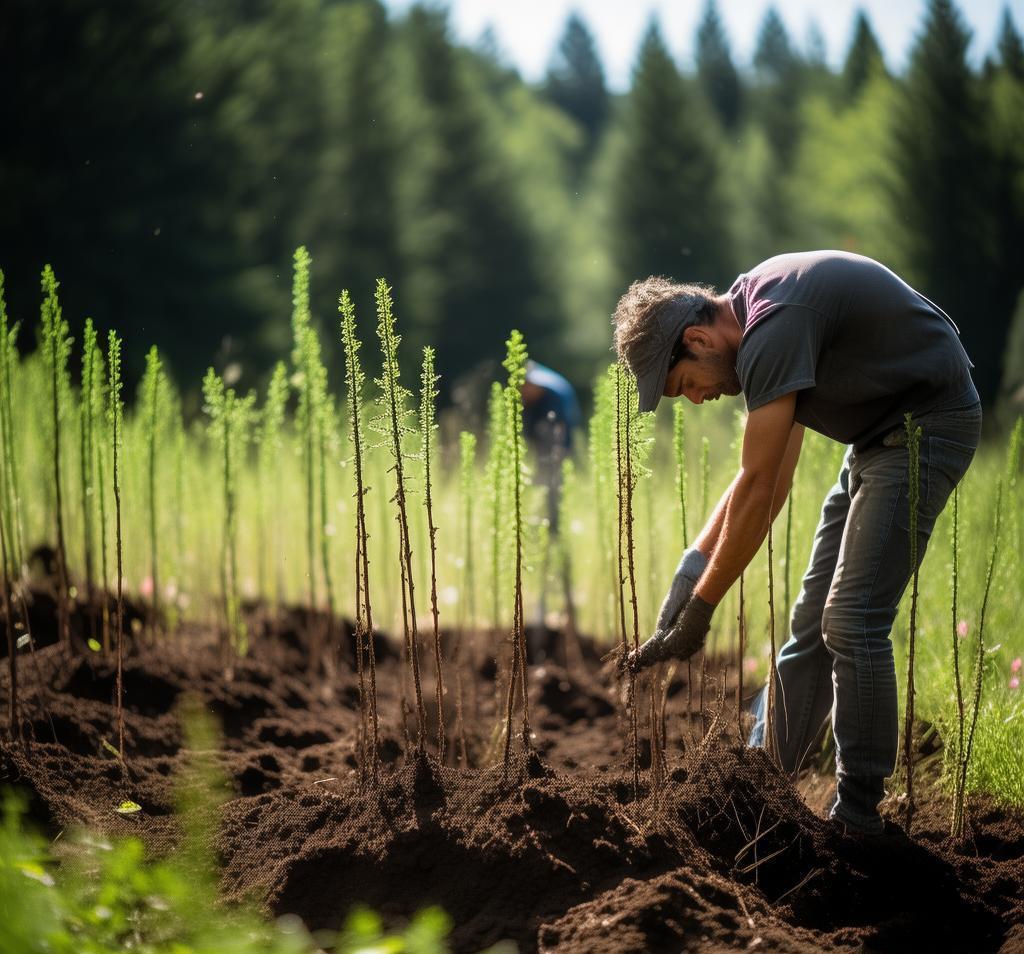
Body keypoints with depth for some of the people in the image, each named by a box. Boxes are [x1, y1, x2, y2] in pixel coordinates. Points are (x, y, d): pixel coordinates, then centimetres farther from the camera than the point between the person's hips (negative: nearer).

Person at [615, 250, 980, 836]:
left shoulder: (774, 328, -26)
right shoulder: (759, 306, 5)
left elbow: (758, 488, -24)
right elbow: (775, 477, 10)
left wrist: (699, 611, -17)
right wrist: (696, 561, 4)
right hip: (881, 432, 10)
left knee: (851, 623, -13)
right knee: (814, 619, 11)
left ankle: (858, 819, -4)